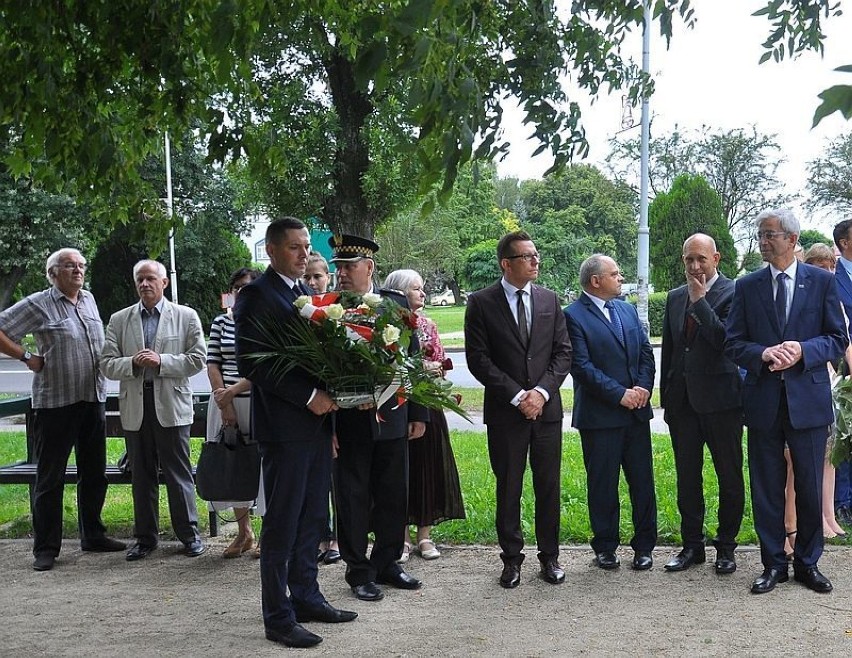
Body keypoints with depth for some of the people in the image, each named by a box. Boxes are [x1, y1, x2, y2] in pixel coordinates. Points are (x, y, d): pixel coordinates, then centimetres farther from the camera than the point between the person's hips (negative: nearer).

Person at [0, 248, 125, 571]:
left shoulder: (89, 299, 11)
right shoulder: (38, 305, -7)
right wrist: (27, 356, -10)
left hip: (93, 399, 6)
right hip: (55, 403, -6)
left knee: (94, 473, 13)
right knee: (50, 478, 2)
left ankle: (92, 535, 26)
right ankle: (46, 548, 10)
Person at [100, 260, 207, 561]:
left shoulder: (186, 316, 4)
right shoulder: (119, 320, 10)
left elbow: (197, 359, -2)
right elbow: (107, 364, 5)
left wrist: (161, 361, -14)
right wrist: (132, 363, -15)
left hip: (172, 404, -2)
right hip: (135, 406, 3)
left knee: (178, 473, 2)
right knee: (141, 475, 9)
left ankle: (189, 534, 13)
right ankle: (145, 537, 19)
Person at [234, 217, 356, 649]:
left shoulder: (307, 294, 14)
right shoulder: (256, 295, -10)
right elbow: (250, 364, -17)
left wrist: (329, 395, 2)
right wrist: (309, 397, -18)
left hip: (316, 421, 8)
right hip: (284, 424, -8)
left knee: (311, 517, 15)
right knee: (282, 523, 0)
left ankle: (306, 597, 27)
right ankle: (278, 617, 10)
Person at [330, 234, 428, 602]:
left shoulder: (396, 304, 2)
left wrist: (417, 413, 5)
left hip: (392, 418, 3)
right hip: (349, 421, -3)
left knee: (394, 497, 12)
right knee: (352, 499, 6)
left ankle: (387, 564, 28)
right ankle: (359, 572, 19)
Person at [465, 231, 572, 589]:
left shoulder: (549, 300, 7)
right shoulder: (481, 303, -4)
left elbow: (563, 352, 5)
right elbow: (478, 359, -7)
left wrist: (542, 391, -9)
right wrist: (517, 396, -12)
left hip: (546, 408, 3)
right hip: (505, 411, -3)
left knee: (548, 486, 8)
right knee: (508, 489, 6)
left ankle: (549, 556, 21)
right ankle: (511, 559, 19)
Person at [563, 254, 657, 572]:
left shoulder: (628, 310, 13)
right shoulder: (574, 315, -8)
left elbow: (646, 351, 11)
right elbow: (582, 366, -14)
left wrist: (644, 386, -6)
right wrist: (620, 394, -16)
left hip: (636, 411, 5)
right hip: (600, 414, -5)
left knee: (642, 481, 8)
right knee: (603, 485, 5)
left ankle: (644, 545, 20)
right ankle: (605, 547, 19)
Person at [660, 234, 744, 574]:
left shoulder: (733, 292, -7)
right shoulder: (675, 297, 11)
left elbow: (726, 340, -21)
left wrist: (700, 301, -19)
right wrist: (666, 396, 14)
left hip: (720, 397, -5)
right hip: (682, 399, 6)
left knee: (729, 476, 6)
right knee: (687, 478, 11)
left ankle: (726, 546, 19)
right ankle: (692, 545, 22)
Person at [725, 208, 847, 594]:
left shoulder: (822, 281, 2)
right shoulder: (747, 286, 5)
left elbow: (838, 339, 1)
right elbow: (733, 344, 4)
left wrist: (802, 351, -17)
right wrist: (763, 354, -16)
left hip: (808, 398, -1)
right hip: (763, 400, 1)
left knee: (810, 487, 8)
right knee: (766, 488, 7)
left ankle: (807, 563, 23)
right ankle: (773, 565, 19)